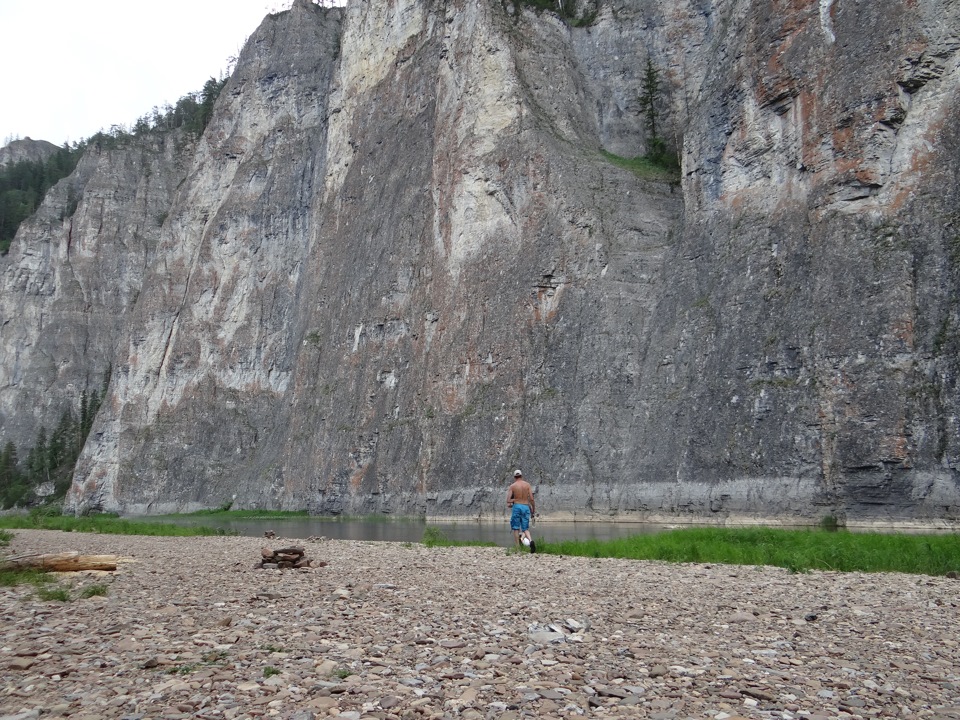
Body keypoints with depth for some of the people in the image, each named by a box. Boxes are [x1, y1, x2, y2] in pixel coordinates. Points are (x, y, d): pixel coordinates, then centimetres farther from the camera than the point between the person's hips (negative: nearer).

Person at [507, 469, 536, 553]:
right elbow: (531, 498, -1)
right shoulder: (527, 485, 5)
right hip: (526, 507, 2)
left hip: (516, 506, -2)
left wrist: (509, 504, 14)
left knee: (516, 528, 8)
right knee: (525, 528, 7)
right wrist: (533, 509, 8)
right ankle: (530, 541, -21)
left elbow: (508, 500, -6)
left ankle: (518, 547, 4)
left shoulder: (512, 486, 0)